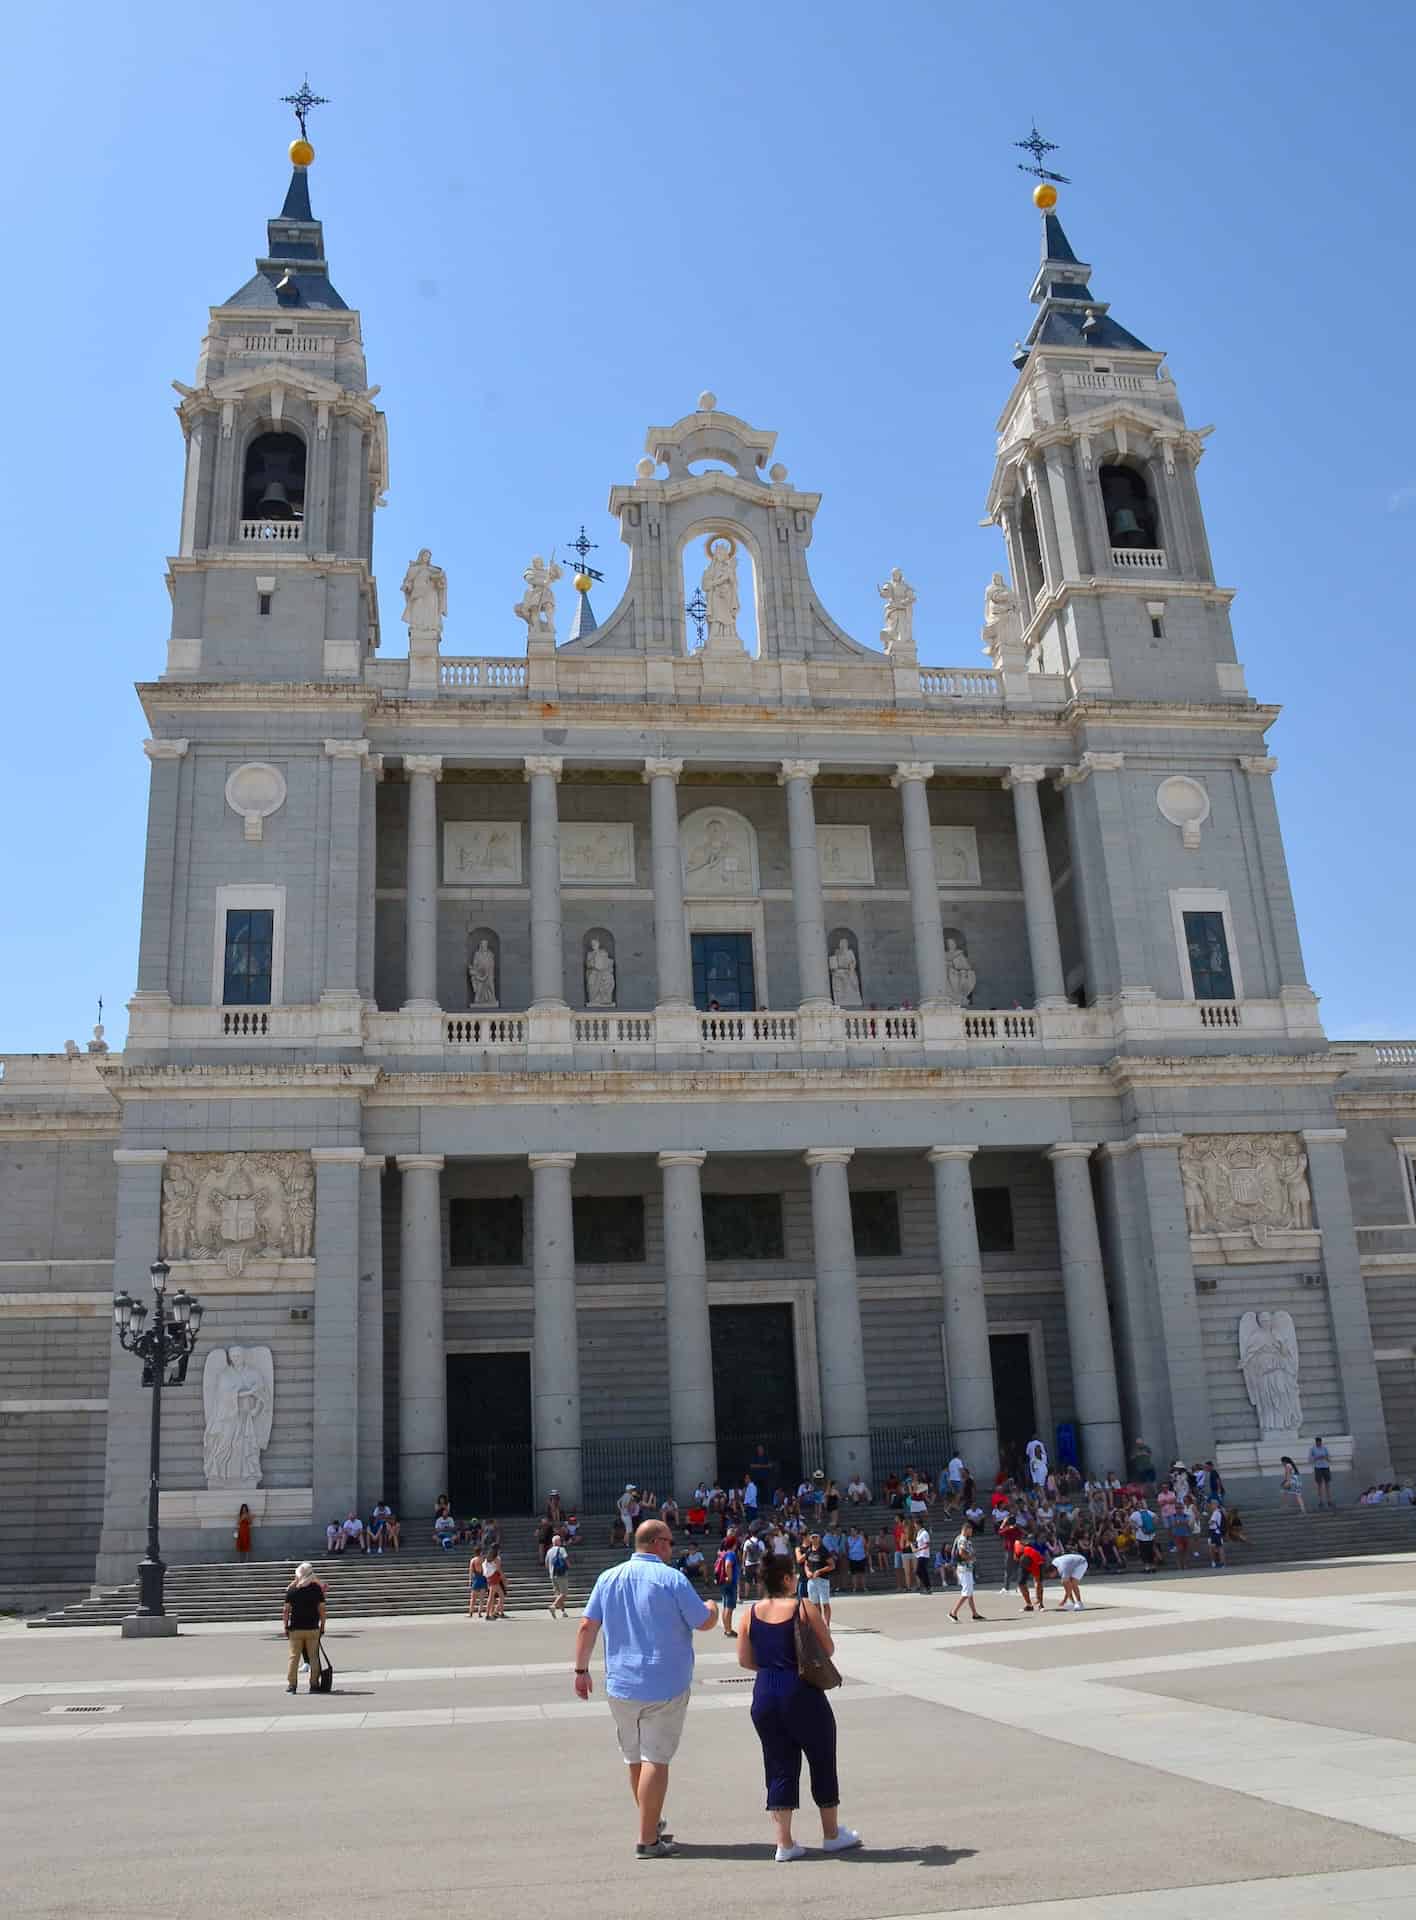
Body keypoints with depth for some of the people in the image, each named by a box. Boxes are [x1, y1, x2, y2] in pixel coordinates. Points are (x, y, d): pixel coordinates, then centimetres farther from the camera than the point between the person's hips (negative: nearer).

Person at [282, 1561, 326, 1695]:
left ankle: (291, 1685, 6)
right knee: (313, 1657, 7)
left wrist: (285, 1626, 3)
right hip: (313, 1628, 0)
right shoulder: (317, 1588, -4)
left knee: (293, 1657, 7)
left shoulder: (291, 1589, -4)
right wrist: (322, 1625, 5)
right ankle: (314, 1685, 8)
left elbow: (286, 1610, -5)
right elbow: (322, 1609, -4)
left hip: (295, 1628, 0)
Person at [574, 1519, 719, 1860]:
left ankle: (652, 1825, 33)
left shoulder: (608, 1577, 4)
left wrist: (581, 1669, 11)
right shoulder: (671, 1579, -11)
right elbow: (705, 1623, -6)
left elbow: (587, 1626, 3)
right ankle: (648, 1840, 2)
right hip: (664, 1687, -5)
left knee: (635, 1759, 18)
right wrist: (711, 1607, 16)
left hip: (620, 1685, 6)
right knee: (655, 1759, 0)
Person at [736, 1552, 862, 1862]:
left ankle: (784, 1842, 10)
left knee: (779, 1767, 11)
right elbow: (828, 1649, -5)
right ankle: (832, 1835, 25)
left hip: (765, 1696, 4)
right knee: (822, 1762, 14)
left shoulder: (751, 1613, 0)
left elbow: (744, 1660, 4)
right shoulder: (805, 1608, -12)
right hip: (802, 1694, -4)